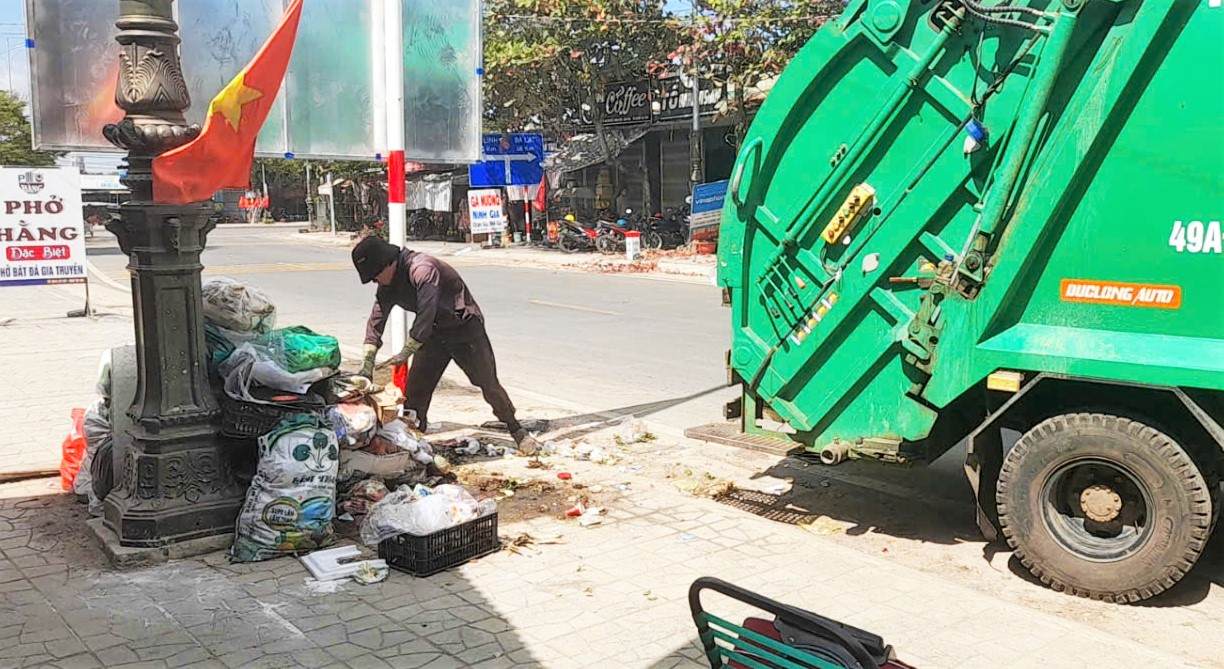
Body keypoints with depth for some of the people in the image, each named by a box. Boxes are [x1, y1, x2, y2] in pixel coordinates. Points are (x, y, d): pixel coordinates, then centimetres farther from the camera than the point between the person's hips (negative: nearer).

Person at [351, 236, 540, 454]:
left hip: (464, 328, -7)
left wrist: (404, 354, -32)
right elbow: (376, 320, -4)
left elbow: (425, 315, -35)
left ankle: (517, 431, 10)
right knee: (415, 388, 0)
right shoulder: (388, 285, -4)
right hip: (434, 333, 7)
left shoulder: (422, 269, -30)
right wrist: (366, 366, -11)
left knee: (489, 384, -4)